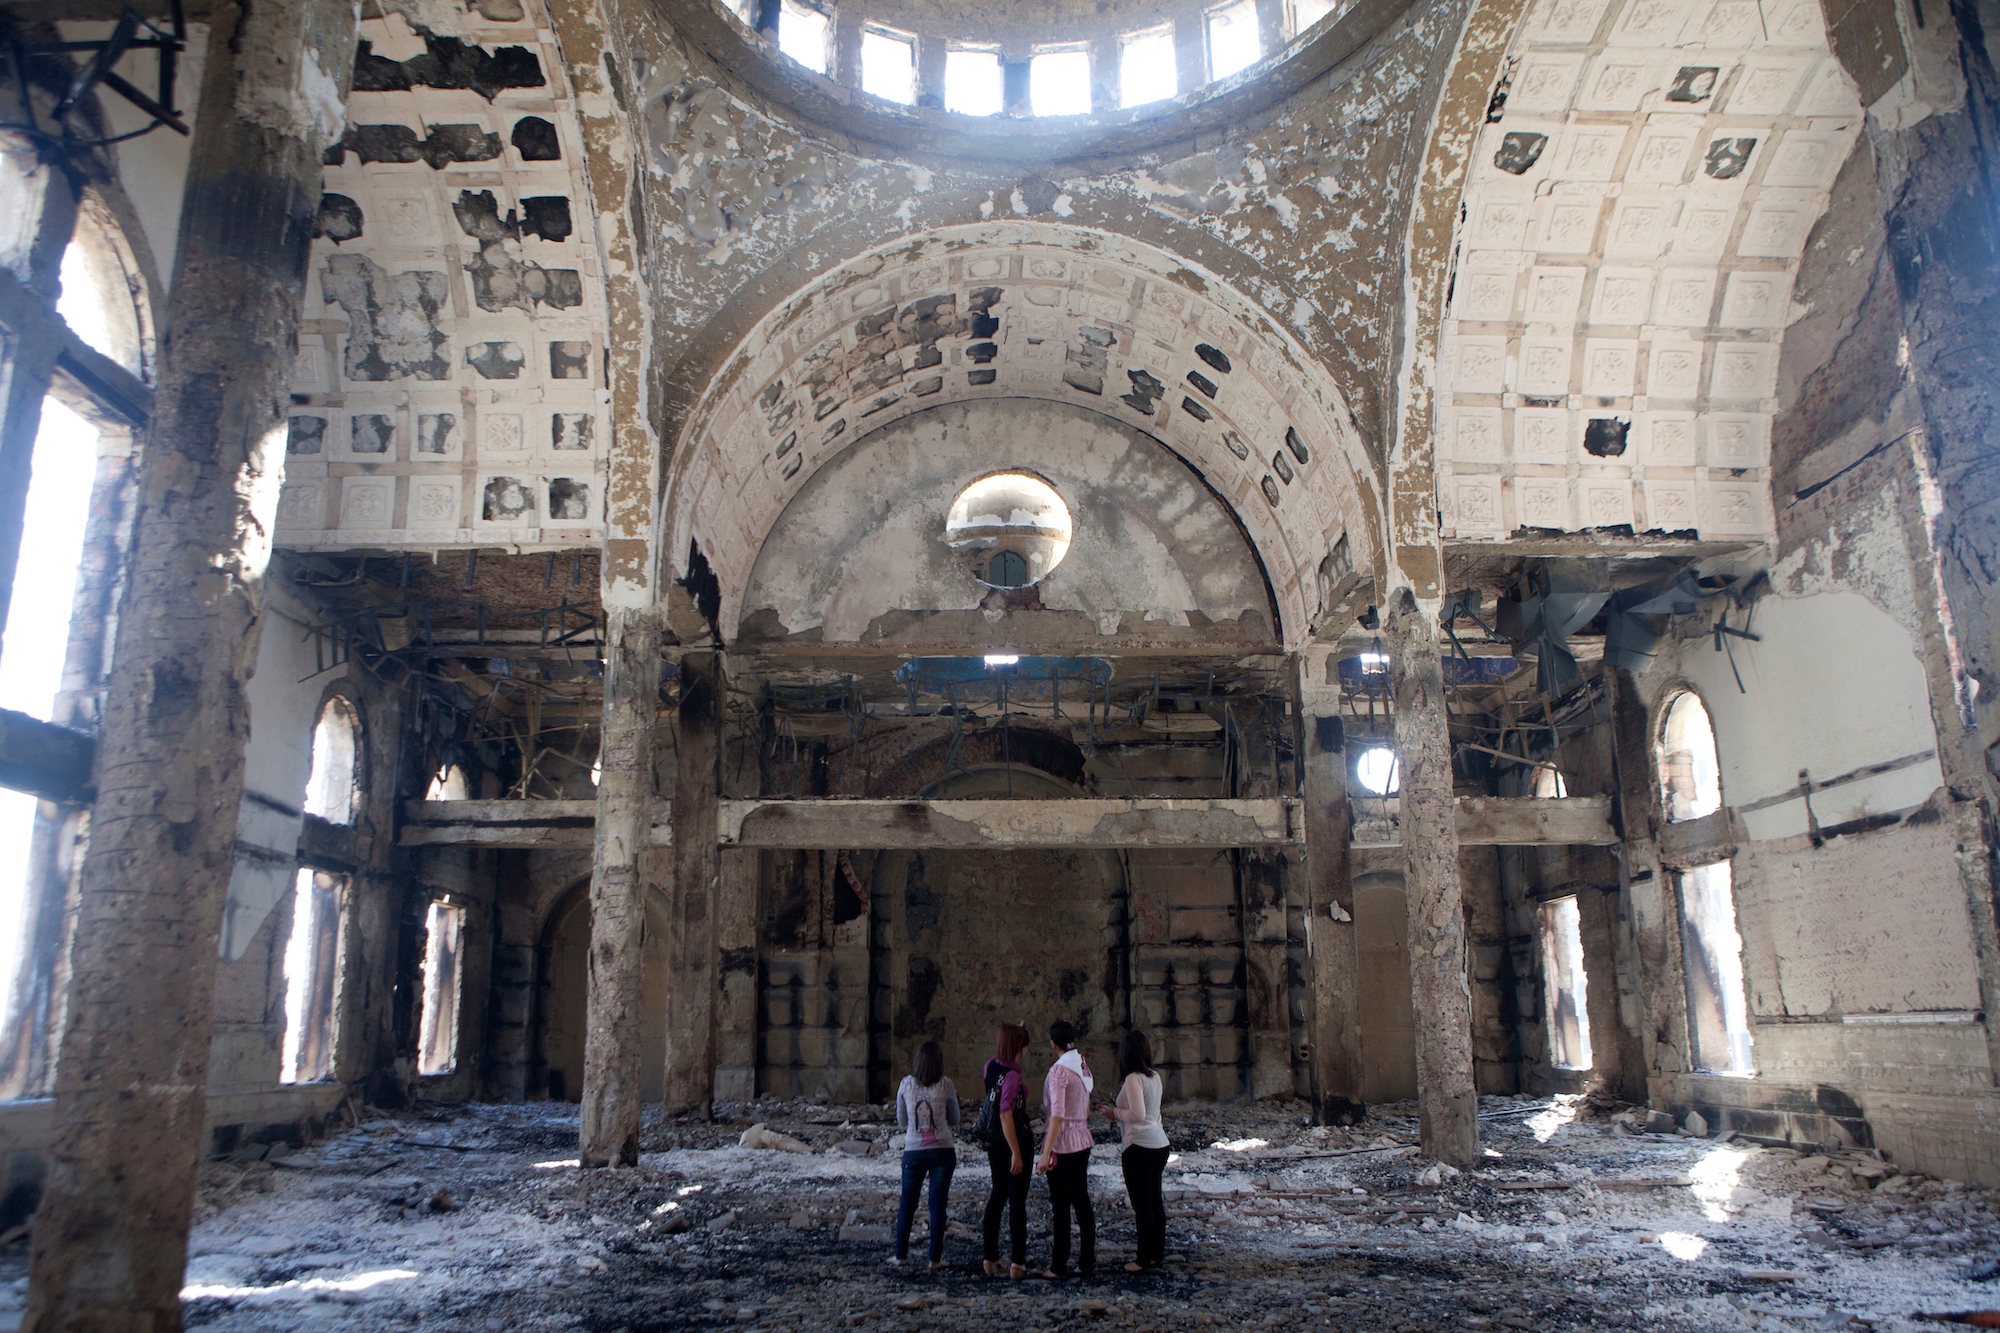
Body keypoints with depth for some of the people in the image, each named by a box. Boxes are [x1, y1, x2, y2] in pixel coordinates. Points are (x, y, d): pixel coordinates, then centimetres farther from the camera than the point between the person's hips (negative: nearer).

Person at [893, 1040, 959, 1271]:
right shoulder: (945, 1085, -7)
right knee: (937, 1205, 6)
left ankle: (900, 1254, 20)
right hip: (942, 1151, -1)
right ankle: (935, 1259, 8)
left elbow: (901, 1121, 6)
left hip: (913, 1152, 1)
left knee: (907, 1204, 14)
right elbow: (954, 1120, 5)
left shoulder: (906, 1084, -3)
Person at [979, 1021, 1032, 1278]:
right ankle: (1018, 1263, 4)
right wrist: (1016, 1154, -23)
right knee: (1017, 1201, 0)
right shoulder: (1012, 1076, -21)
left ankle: (991, 1259, 21)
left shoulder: (991, 1067, 2)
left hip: (994, 1142, 8)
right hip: (1016, 1141, -8)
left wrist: (1015, 1031, 25)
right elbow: (1006, 1115, -25)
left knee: (997, 1196, 17)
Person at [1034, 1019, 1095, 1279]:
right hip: (1083, 1141, 7)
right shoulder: (1083, 1067, 6)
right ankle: (1088, 1263, 18)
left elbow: (1058, 1115, -23)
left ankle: (1059, 1266, 10)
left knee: (1061, 1205, 2)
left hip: (1062, 1143, -7)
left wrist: (1045, 1155, -23)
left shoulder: (1059, 1070, -17)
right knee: (1082, 1201, 13)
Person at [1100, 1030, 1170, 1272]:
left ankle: (1145, 1259, 8)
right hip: (1160, 1144, 8)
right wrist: (1120, 1111, 15)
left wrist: (1115, 1112, -7)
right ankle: (1158, 1254, 23)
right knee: (1155, 1201, 15)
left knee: (1142, 1205, 1)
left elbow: (1138, 1114, -22)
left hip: (1140, 1148, -8)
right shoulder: (1155, 1076, 8)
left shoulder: (1133, 1079, -16)